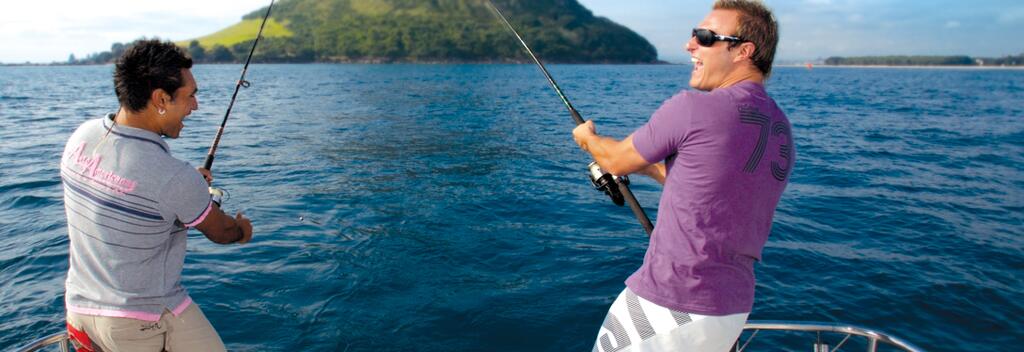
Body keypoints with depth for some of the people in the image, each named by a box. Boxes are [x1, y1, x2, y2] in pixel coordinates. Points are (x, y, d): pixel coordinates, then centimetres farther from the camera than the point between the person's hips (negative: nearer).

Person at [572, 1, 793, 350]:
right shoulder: (782, 130, 7)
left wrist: (588, 137, 19)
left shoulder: (692, 108, -16)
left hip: (669, 306, -7)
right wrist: (649, 166, 23)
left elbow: (616, 161, -2)